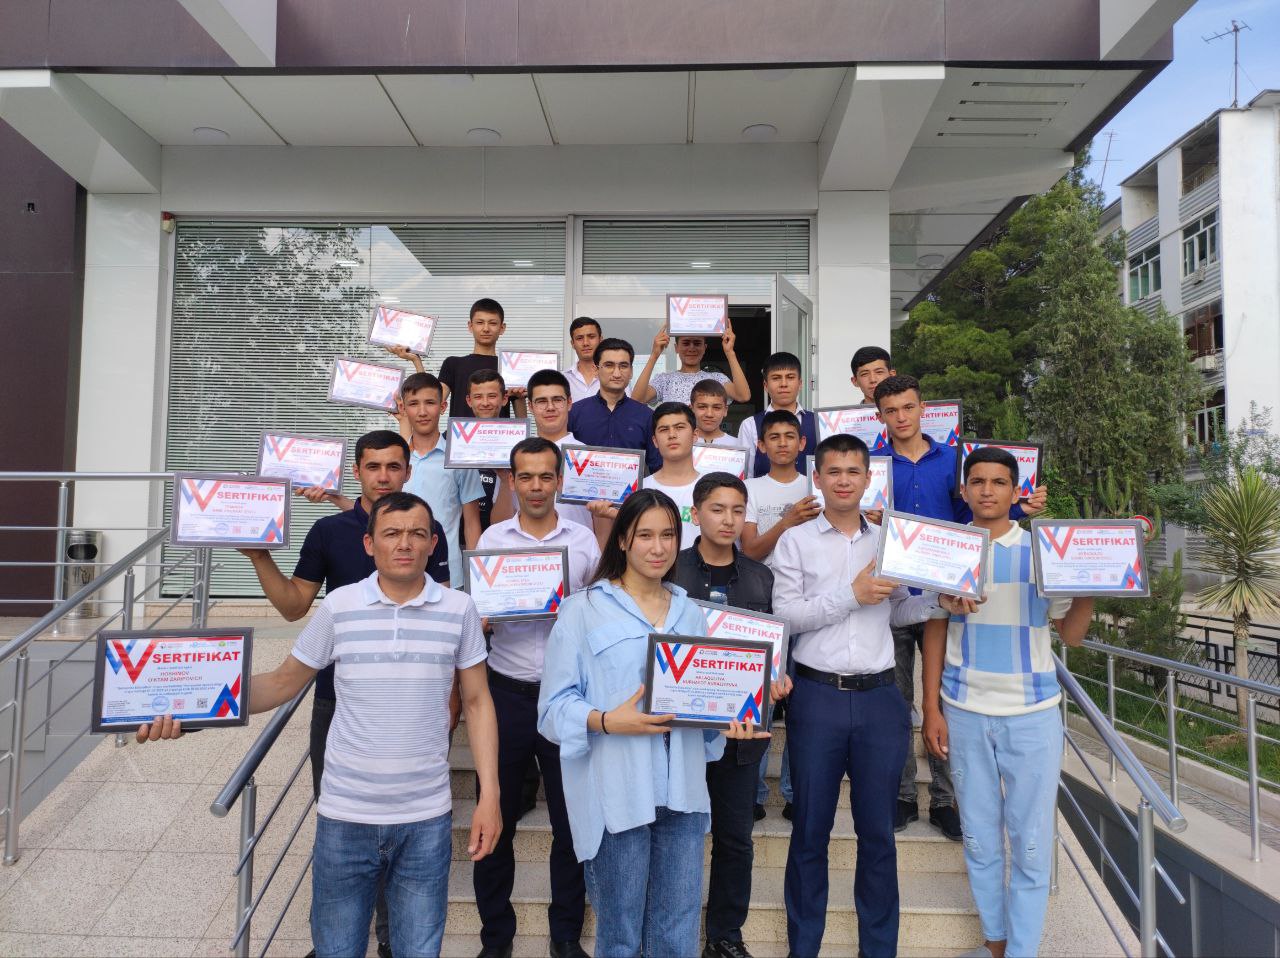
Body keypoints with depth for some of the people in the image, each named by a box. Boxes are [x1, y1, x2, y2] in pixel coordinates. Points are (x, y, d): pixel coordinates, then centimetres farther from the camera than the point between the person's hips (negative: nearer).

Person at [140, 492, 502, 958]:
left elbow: (477, 702, 2)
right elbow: (284, 681, 5)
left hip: (426, 819, 0)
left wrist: (489, 794, -3)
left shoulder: (459, 610, -4)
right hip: (345, 814, 1)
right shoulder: (339, 606, -4)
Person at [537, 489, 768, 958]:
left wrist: (730, 720, -4)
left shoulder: (690, 613, 13)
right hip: (618, 792, -4)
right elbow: (555, 705, -6)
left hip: (683, 791, 5)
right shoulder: (583, 609, -3)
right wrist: (607, 721, -22)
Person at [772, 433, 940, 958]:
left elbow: (898, 611, 17)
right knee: (811, 829, 9)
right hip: (817, 696, -2)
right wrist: (850, 593, -13)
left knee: (878, 831, 10)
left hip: (879, 698, 3)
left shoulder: (888, 541, 12)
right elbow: (784, 615, -8)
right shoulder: (795, 541, 2)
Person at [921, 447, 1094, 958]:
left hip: (1033, 711, -1)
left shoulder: (1042, 548, -1)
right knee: (980, 838, 11)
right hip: (964, 710, 1)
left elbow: (1069, 634, 2)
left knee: (1031, 842, 4)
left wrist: (1089, 592, -17)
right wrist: (932, 709, 3)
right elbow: (935, 630, 6)